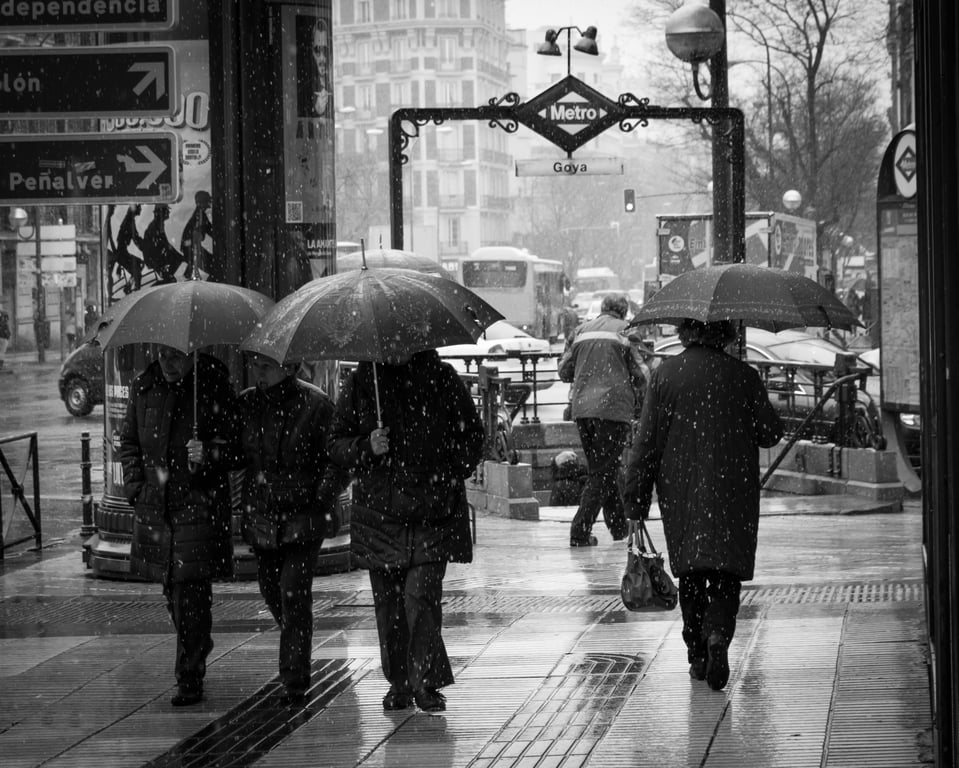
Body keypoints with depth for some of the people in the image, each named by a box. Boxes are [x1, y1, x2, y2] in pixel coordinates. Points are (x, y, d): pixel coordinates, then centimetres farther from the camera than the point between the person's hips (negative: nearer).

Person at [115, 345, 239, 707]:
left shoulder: (215, 388, -5)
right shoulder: (143, 388, 7)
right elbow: (128, 441, 16)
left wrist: (209, 455, -21)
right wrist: (136, 485, 4)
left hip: (199, 505, -5)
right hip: (154, 506, 5)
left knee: (191, 592, -9)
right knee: (172, 590, 13)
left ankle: (190, 679, -4)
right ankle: (198, 650, 35)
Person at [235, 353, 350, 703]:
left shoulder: (315, 405, -8)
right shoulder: (245, 404, 4)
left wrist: (322, 497, -15)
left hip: (303, 516, -5)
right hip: (261, 516, 5)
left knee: (294, 593, -11)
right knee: (271, 591, 13)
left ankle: (295, 679, -5)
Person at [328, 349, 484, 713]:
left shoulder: (441, 377, 4)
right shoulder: (361, 383, 6)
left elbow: (472, 434, 13)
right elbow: (336, 444, 8)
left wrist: (455, 474, -1)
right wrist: (366, 448, -12)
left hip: (432, 511, -2)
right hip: (380, 510, 2)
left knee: (422, 595, -13)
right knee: (388, 601, 5)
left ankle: (427, 683, -7)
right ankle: (399, 683, 17)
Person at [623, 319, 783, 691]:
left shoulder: (664, 375, -2)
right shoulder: (744, 376, -4)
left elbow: (645, 444, -3)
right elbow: (770, 434, -1)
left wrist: (636, 505, 1)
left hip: (680, 493, 1)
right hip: (732, 493, -1)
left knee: (690, 576, 14)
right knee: (725, 573, 1)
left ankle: (698, 654, 15)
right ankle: (718, 635, -23)